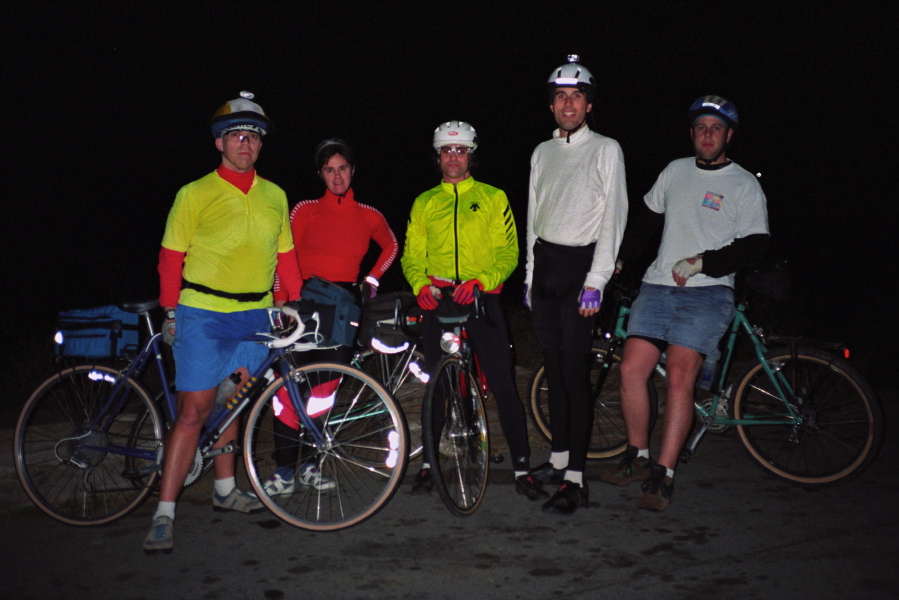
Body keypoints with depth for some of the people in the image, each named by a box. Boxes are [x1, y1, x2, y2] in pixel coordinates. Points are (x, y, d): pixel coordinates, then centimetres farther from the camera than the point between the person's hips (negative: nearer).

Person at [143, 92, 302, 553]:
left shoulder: (275, 196, 10)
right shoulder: (195, 195, -3)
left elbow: (285, 256, 15)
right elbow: (171, 256, -1)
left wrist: (296, 303, 10)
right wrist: (171, 312, -3)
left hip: (255, 316, 4)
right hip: (203, 313, -4)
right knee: (194, 410, -7)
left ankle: (225, 489, 29)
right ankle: (164, 512, -1)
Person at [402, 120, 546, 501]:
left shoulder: (493, 198, 7)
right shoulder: (423, 203, 15)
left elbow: (508, 253, -1)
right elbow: (412, 255, 10)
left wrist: (479, 281, -19)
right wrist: (421, 285, -11)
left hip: (482, 298, -2)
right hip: (437, 299, 2)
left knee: (503, 384, -6)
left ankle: (522, 468, 3)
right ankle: (430, 461, 22)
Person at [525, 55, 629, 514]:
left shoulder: (605, 149, -1)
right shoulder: (542, 153, 15)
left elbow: (614, 217, -8)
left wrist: (595, 282, -15)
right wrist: (530, 276, 13)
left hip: (580, 267, -6)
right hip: (544, 264, 6)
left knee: (575, 371, -9)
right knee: (554, 368, 10)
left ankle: (576, 480, -6)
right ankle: (559, 458, 21)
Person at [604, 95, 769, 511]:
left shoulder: (744, 184, 2)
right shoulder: (675, 170, 14)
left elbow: (755, 246, -6)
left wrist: (700, 263, -14)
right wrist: (618, 257, 19)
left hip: (707, 293, -4)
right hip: (658, 286, 4)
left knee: (679, 376, -16)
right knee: (631, 368, -6)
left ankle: (663, 475, -9)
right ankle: (637, 458, 11)